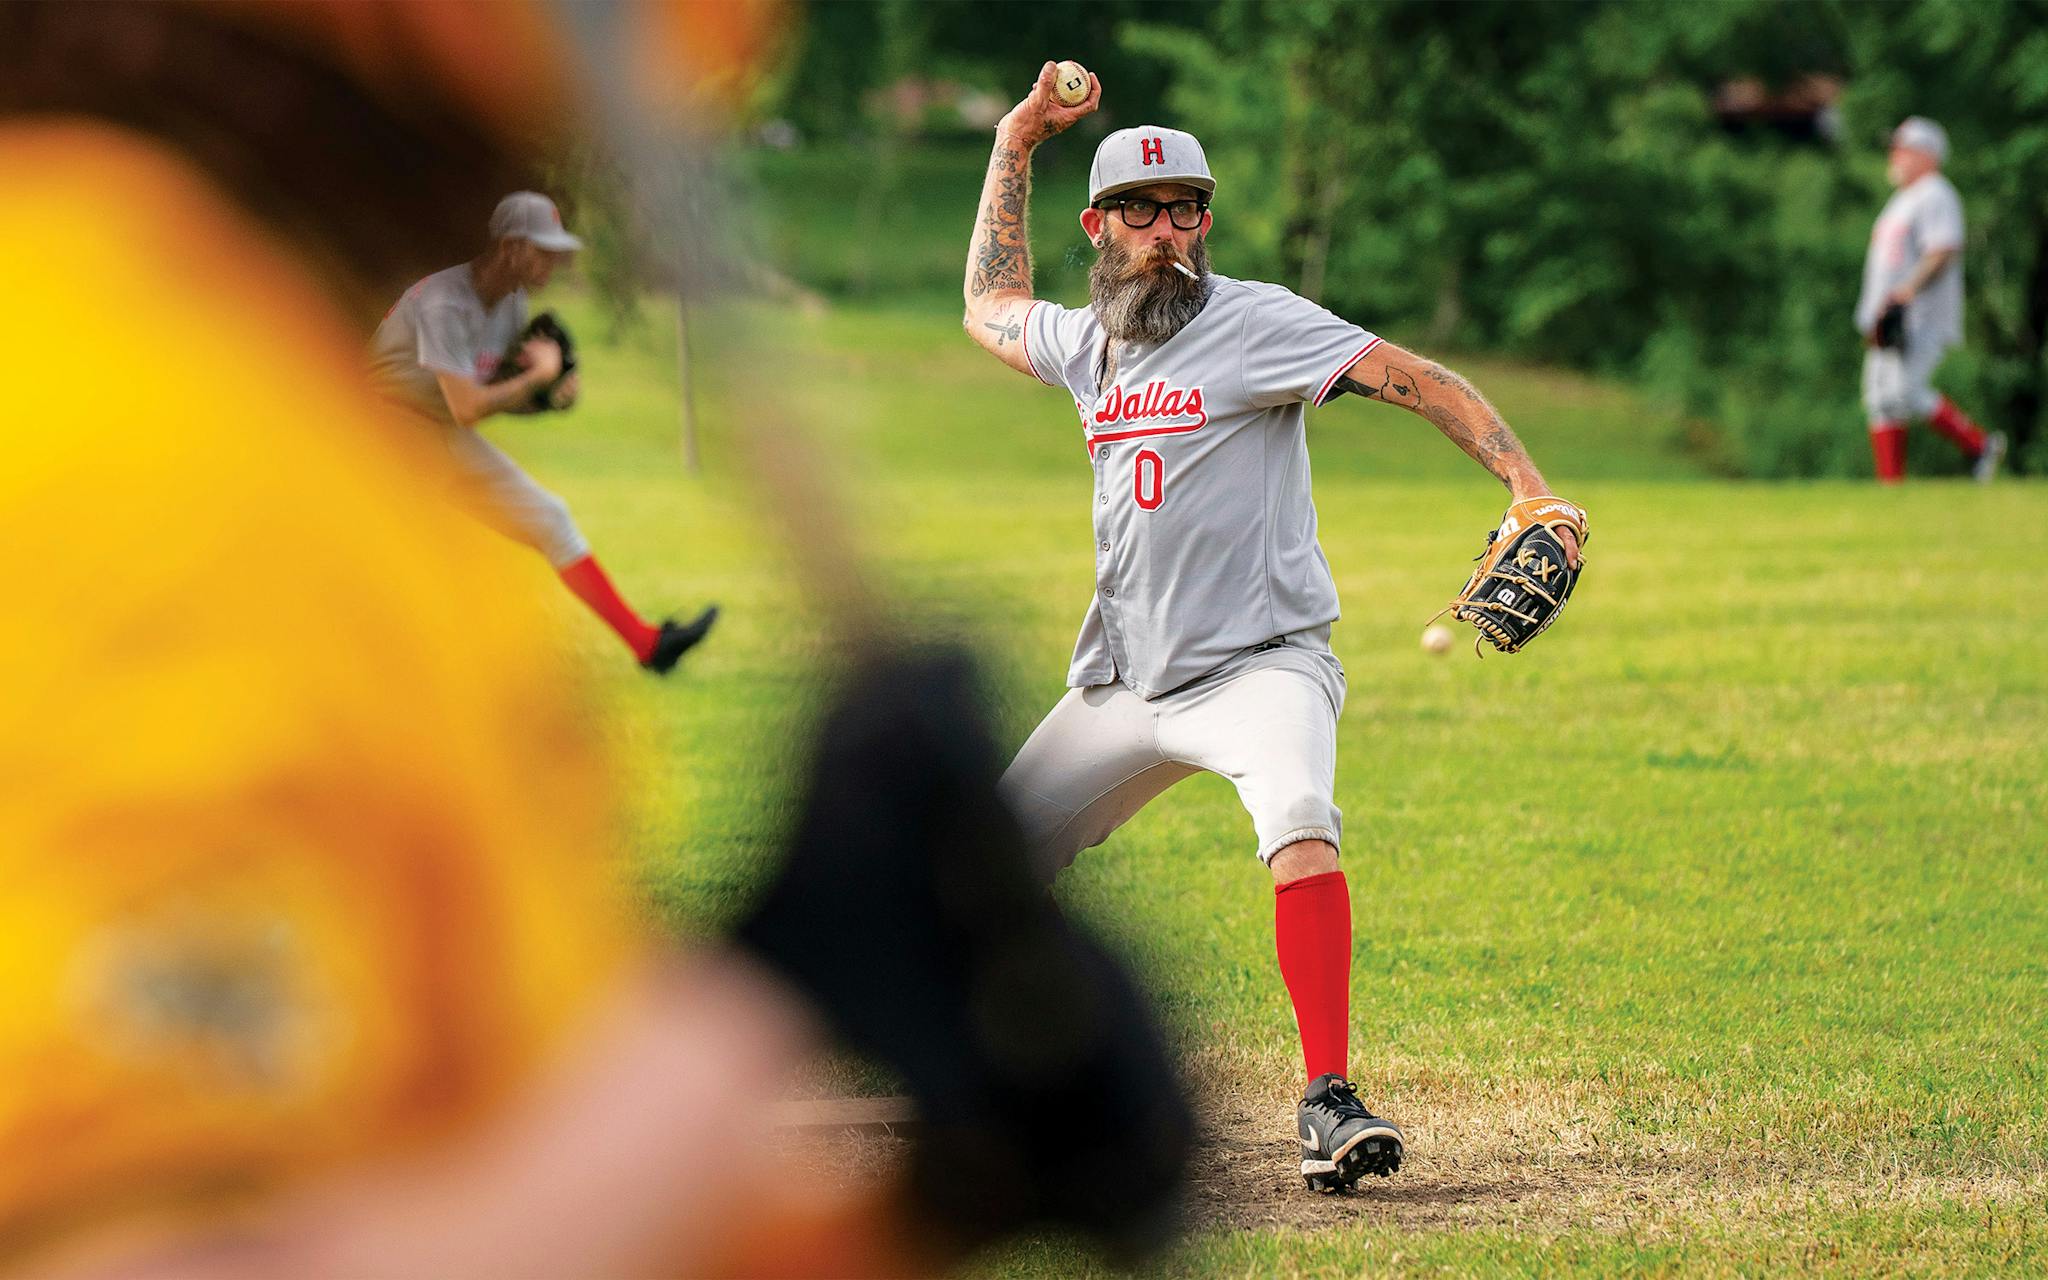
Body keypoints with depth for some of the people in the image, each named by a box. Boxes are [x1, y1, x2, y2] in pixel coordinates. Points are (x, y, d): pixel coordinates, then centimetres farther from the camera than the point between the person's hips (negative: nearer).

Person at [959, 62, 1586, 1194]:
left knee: (1299, 825, -35)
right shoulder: (1085, 344, 11)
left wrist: (1529, 488, -31)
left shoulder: (1256, 323, -9)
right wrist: (1015, 144, 25)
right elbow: (988, 308, 32)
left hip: (1258, 666, -7)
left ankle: (1328, 1101, -38)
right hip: (1119, 683, 7)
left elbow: (1416, 380, -17)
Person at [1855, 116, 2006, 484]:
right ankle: (1891, 487, 3)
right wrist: (1874, 314, 20)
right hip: (1890, 316, 10)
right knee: (1880, 398, 3)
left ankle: (1980, 443, -7)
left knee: (1906, 392, -21)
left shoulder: (1936, 197, -9)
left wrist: (1906, 293, -29)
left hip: (1922, 317, -10)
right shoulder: (1901, 201, 23)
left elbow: (1944, 253, -20)